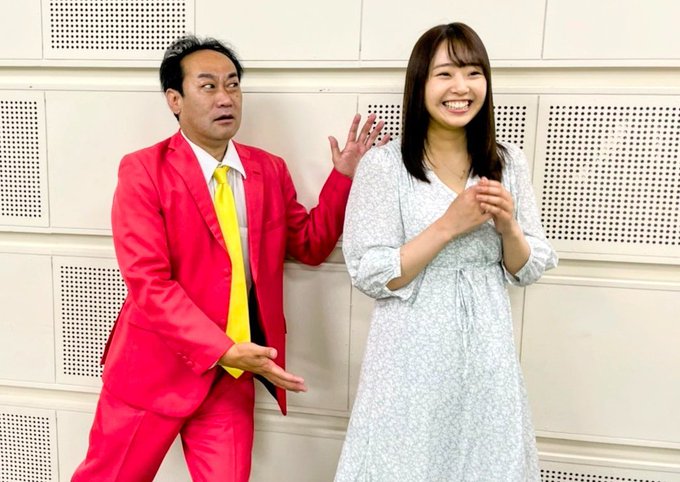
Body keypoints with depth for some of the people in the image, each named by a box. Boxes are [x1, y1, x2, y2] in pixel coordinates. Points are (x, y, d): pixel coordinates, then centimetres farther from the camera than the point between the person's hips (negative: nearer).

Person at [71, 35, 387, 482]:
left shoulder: (269, 169, 4)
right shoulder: (143, 170, -11)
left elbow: (310, 245, 7)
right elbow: (149, 282, -17)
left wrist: (344, 175, -4)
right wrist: (224, 350, -25)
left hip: (232, 374, 3)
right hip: (155, 366, -2)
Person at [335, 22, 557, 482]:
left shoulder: (508, 161, 1)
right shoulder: (384, 164, -10)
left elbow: (528, 270, 5)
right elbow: (370, 276, -14)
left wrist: (508, 226, -15)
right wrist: (450, 224, -21)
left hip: (487, 348, 4)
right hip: (414, 352, -3)